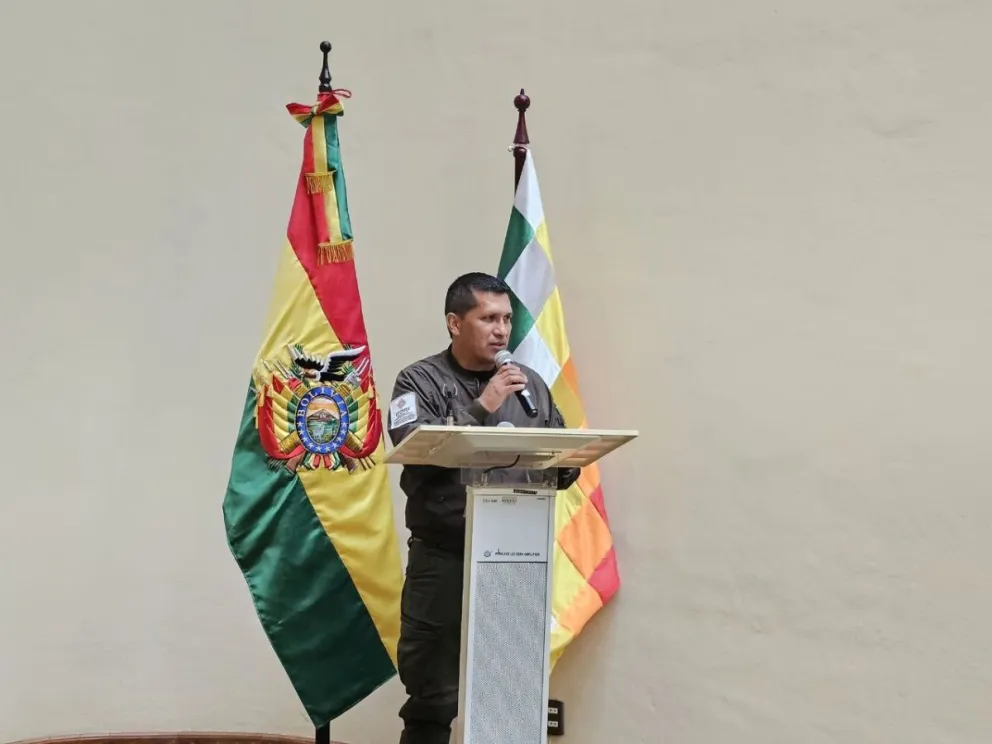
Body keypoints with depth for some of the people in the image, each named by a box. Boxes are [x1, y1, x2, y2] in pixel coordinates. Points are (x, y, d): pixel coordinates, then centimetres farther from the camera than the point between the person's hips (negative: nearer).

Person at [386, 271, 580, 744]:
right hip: (443, 559, -4)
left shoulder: (530, 383, 12)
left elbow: (565, 465, 14)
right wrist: (482, 409, -17)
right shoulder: (420, 381, 0)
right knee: (433, 699, 3)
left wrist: (562, 466, -9)